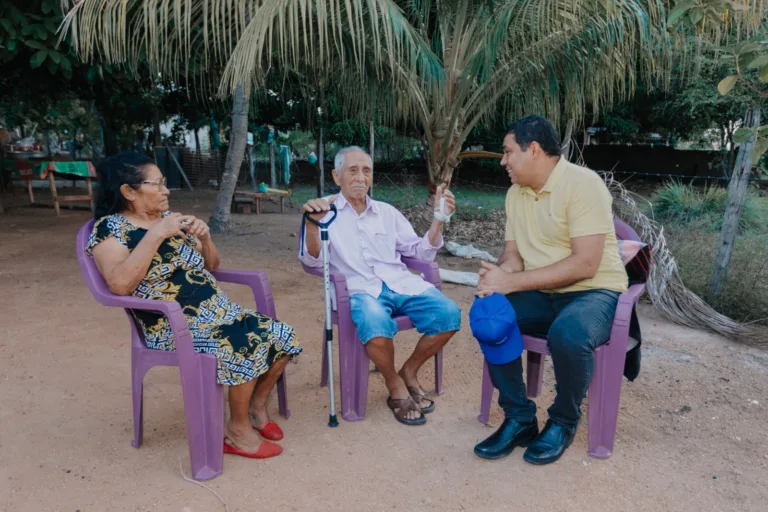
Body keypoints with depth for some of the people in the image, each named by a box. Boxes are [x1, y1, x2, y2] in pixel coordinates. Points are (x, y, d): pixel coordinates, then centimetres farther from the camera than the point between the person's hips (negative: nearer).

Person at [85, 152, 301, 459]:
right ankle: (238, 430, -7)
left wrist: (204, 237, 0)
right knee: (247, 345, -29)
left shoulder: (170, 218, 14)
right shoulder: (110, 229, -5)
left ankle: (257, 406, 15)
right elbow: (120, 284, -24)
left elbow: (210, 267, 20)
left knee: (282, 337, -6)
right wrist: (156, 235, -23)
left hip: (219, 312, 7)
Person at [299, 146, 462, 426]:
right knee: (376, 325, -38)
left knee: (449, 313, -22)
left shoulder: (387, 212, 19)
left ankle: (410, 372, 4)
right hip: (360, 289, -4)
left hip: (401, 284, 5)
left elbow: (420, 252, 19)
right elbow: (312, 259, -6)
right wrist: (312, 223, -25)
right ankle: (395, 385, -6)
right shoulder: (326, 210, 6)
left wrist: (439, 219, 4)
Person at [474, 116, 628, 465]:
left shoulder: (582, 184, -17)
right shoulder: (516, 193, 7)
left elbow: (585, 264, -25)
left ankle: (563, 422, -5)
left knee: (568, 335, -36)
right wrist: (498, 275, -17)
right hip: (541, 294, 6)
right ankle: (519, 419, -5)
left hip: (594, 292, -6)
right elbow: (513, 253, 8)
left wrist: (513, 281, -26)